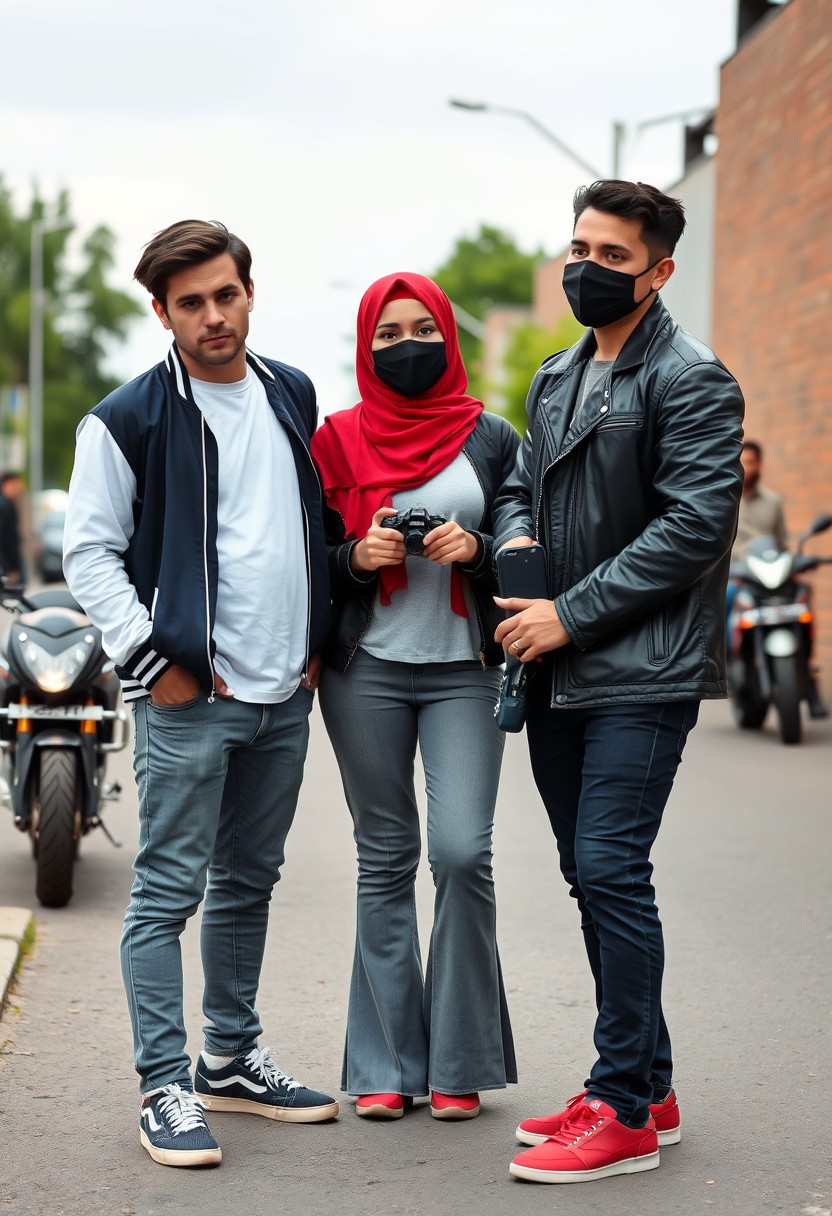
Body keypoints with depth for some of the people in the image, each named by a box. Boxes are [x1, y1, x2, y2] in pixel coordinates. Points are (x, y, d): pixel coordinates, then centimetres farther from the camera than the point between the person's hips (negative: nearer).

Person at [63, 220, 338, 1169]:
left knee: (248, 884, 15)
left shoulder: (293, 397, 11)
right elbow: (89, 554, -6)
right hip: (188, 698, -6)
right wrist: (153, 657, -13)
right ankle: (164, 1088, 3)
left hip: (284, 696, 6)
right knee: (168, 892, -4)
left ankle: (232, 1061, 27)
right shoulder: (127, 420, -6)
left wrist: (315, 640, 13)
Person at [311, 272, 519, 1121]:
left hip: (463, 673, 0)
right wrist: (359, 556, -12)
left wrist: (476, 548, -11)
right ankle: (386, 1062, 11)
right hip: (366, 674, 1)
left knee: (462, 852, -11)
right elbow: (315, 559, 8)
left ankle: (459, 1059, 2)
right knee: (384, 860, 3)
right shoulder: (340, 438, 6)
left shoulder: (490, 438, 7)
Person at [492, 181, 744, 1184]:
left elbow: (693, 526, -16)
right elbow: (522, 482, 26)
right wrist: (514, 539, 1)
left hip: (642, 674, -8)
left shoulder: (692, 382, -8)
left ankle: (626, 1112, -4)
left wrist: (570, 615, -16)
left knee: (610, 871, -12)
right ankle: (646, 1085, 22)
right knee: (593, 876, 11)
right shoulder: (556, 378, 18)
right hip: (557, 674, 8)